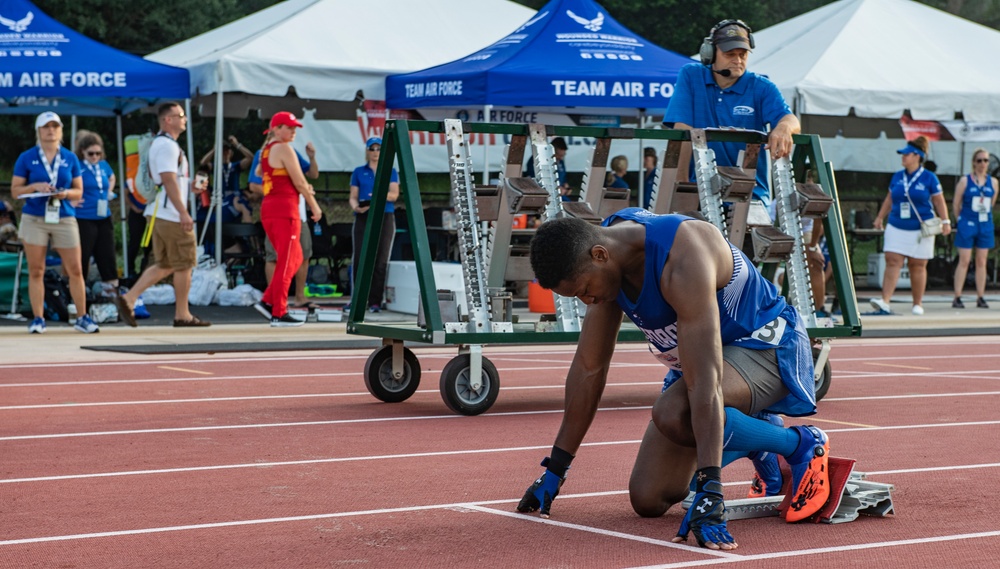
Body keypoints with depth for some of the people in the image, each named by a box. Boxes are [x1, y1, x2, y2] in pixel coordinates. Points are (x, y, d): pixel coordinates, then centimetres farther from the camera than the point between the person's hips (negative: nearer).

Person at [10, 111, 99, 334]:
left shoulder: (70, 158, 9)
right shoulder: (26, 158, 4)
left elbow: (79, 191, 11)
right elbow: (15, 190, 4)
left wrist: (65, 193, -10)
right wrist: (35, 187, -13)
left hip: (64, 218, 1)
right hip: (34, 219, -1)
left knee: (75, 270, -2)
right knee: (36, 271, 0)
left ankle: (82, 318, 6)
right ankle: (38, 319, 7)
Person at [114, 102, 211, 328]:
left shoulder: (159, 144, 20)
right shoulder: (167, 145, -13)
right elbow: (168, 181, -21)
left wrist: (191, 185, 15)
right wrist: (183, 213, -24)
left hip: (159, 214, 10)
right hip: (172, 215, -10)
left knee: (164, 265, 12)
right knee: (184, 264, -1)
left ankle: (128, 298, 4)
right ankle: (182, 315, 5)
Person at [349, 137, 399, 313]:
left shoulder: (391, 172, 12)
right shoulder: (359, 172, 14)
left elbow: (394, 194, 0)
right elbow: (353, 197, 10)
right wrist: (356, 206, -13)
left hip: (385, 217, 0)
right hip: (363, 218, 0)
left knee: (380, 261, -4)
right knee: (360, 258, -7)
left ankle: (375, 301, -2)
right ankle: (358, 299, -1)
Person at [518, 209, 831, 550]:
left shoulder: (683, 262, -35)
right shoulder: (605, 256, -10)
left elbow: (705, 381, -40)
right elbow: (588, 368, -1)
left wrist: (709, 494, -44)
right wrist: (554, 472, 2)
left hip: (765, 345, -8)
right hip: (698, 354, 8)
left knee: (673, 414, -37)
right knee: (647, 500, -1)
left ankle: (803, 447, -14)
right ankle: (753, 435, 23)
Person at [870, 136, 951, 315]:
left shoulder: (929, 178, -3)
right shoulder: (897, 177, 9)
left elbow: (939, 201, 0)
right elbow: (889, 199, 19)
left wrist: (945, 221, -5)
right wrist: (880, 217, 17)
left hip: (920, 230, -3)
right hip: (896, 227, 3)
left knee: (918, 266, 4)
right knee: (892, 262, -9)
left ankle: (918, 304, 14)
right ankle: (885, 301, -17)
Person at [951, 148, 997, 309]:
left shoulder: (993, 182, 6)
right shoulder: (965, 181, -4)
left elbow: (992, 204, 16)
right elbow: (956, 203, 2)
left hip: (985, 226, 3)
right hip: (967, 225, -3)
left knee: (982, 262, 6)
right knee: (964, 261, -4)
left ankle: (980, 298, 10)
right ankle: (957, 298, -3)